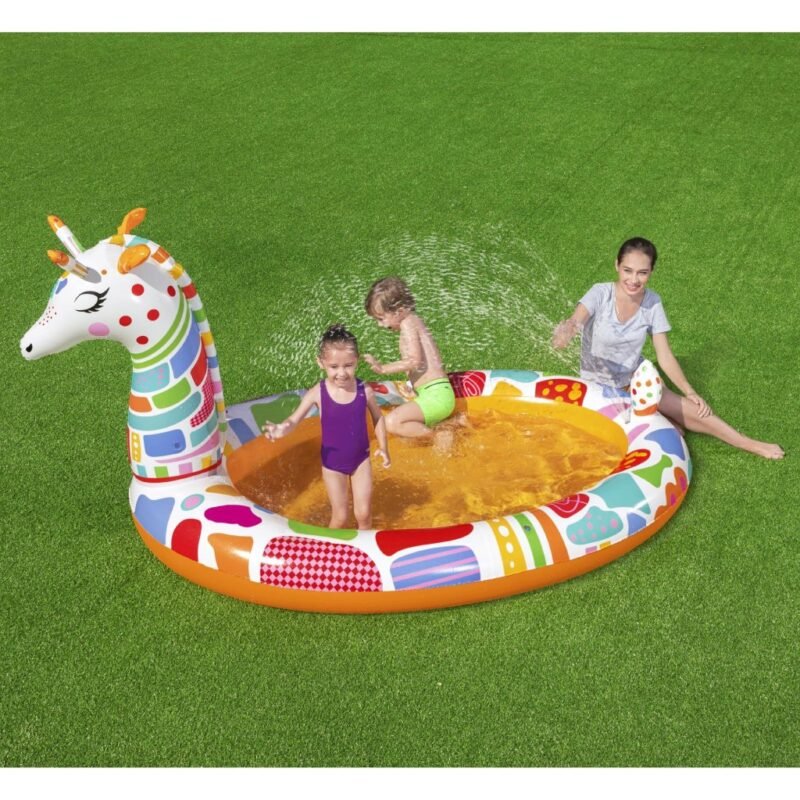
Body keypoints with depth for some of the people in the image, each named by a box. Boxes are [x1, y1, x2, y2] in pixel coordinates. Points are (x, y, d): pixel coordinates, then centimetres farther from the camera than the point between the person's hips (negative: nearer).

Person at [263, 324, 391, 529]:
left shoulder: (364, 391, -14)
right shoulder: (317, 393, -19)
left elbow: (378, 418, 4)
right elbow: (294, 420, -20)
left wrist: (383, 447, -2)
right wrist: (282, 429, -42)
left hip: (360, 460, 1)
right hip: (332, 464, -1)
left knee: (364, 513, 7)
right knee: (340, 516, 7)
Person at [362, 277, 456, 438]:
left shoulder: (407, 324, -10)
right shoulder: (413, 320, 19)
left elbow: (414, 360, -23)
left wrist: (383, 369, -22)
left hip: (435, 395, -11)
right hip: (437, 394, 11)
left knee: (391, 423, -24)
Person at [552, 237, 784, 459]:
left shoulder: (652, 303, -10)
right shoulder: (601, 294, -20)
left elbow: (665, 357, -5)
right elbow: (576, 321, -41)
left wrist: (690, 392, -16)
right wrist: (568, 330, -65)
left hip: (635, 381, 3)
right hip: (597, 385, -3)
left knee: (693, 410, -13)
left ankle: (750, 445, 2)